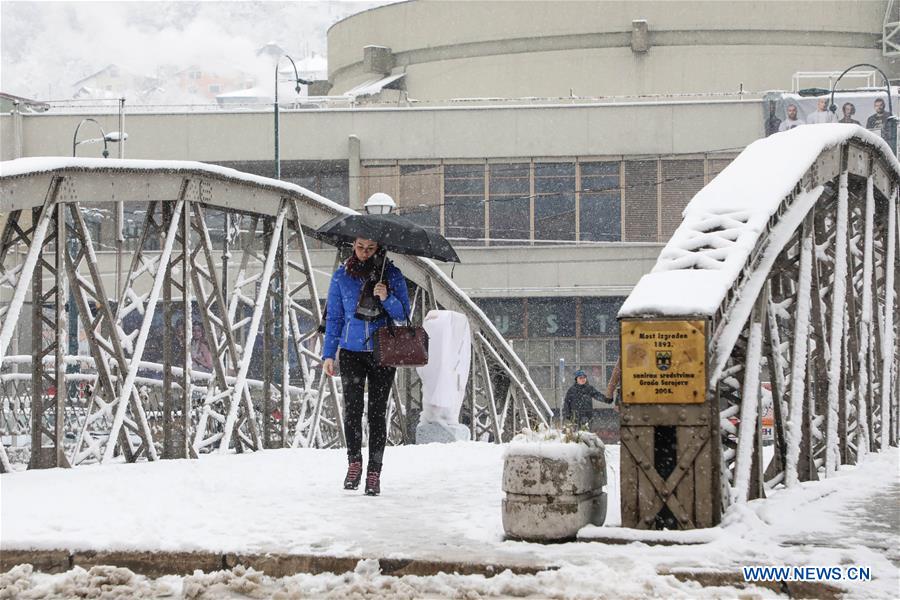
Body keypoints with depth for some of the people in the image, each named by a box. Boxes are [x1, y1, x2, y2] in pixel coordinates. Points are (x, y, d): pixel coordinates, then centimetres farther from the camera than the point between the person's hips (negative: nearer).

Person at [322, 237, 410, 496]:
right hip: (351, 351, 1)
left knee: (377, 412, -1)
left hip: (382, 352, 0)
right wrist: (328, 354, 5)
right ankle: (354, 463, -1)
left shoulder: (392, 275, 1)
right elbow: (333, 317, 10)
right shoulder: (342, 275, 5)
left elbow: (403, 314, 2)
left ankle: (374, 472, 3)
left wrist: (387, 299, -18)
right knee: (352, 407, -15)